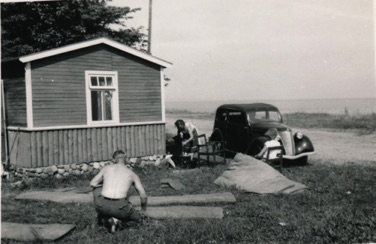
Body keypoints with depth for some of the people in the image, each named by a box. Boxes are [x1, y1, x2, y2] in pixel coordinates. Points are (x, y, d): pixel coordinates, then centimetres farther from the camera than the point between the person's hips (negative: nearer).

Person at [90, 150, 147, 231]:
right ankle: (117, 221, 1)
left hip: (103, 206, 2)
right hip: (120, 207, -2)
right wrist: (143, 210, 36)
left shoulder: (106, 168, 17)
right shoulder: (132, 174, 16)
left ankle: (102, 216, 22)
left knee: (97, 189, 36)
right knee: (137, 219, 30)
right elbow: (143, 196, 17)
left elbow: (92, 183, 25)